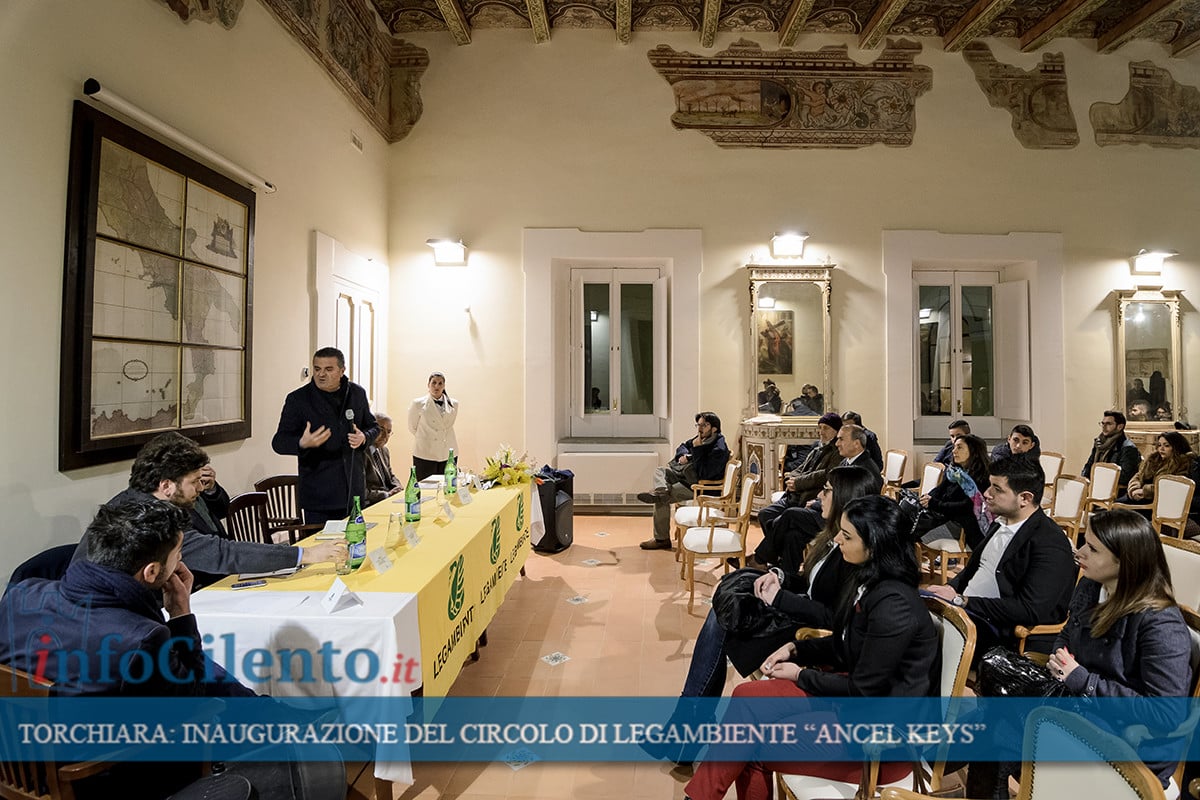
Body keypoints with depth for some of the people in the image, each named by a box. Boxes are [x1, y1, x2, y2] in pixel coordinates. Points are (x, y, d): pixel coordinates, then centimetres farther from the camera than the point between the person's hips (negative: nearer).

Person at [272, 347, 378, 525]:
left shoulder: (357, 393, 6)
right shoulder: (298, 399, -4)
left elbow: (373, 427, 18)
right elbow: (279, 442, -5)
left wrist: (364, 437, -6)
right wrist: (302, 444, -27)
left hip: (354, 490, 3)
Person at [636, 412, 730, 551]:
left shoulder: (719, 449, -21)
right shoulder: (702, 438, 7)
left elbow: (703, 473, -29)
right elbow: (682, 447, 23)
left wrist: (697, 449, -27)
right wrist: (684, 455, -1)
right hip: (686, 475, 10)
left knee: (662, 500, -17)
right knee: (659, 470, 8)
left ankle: (662, 539, -7)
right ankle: (661, 491, -26)